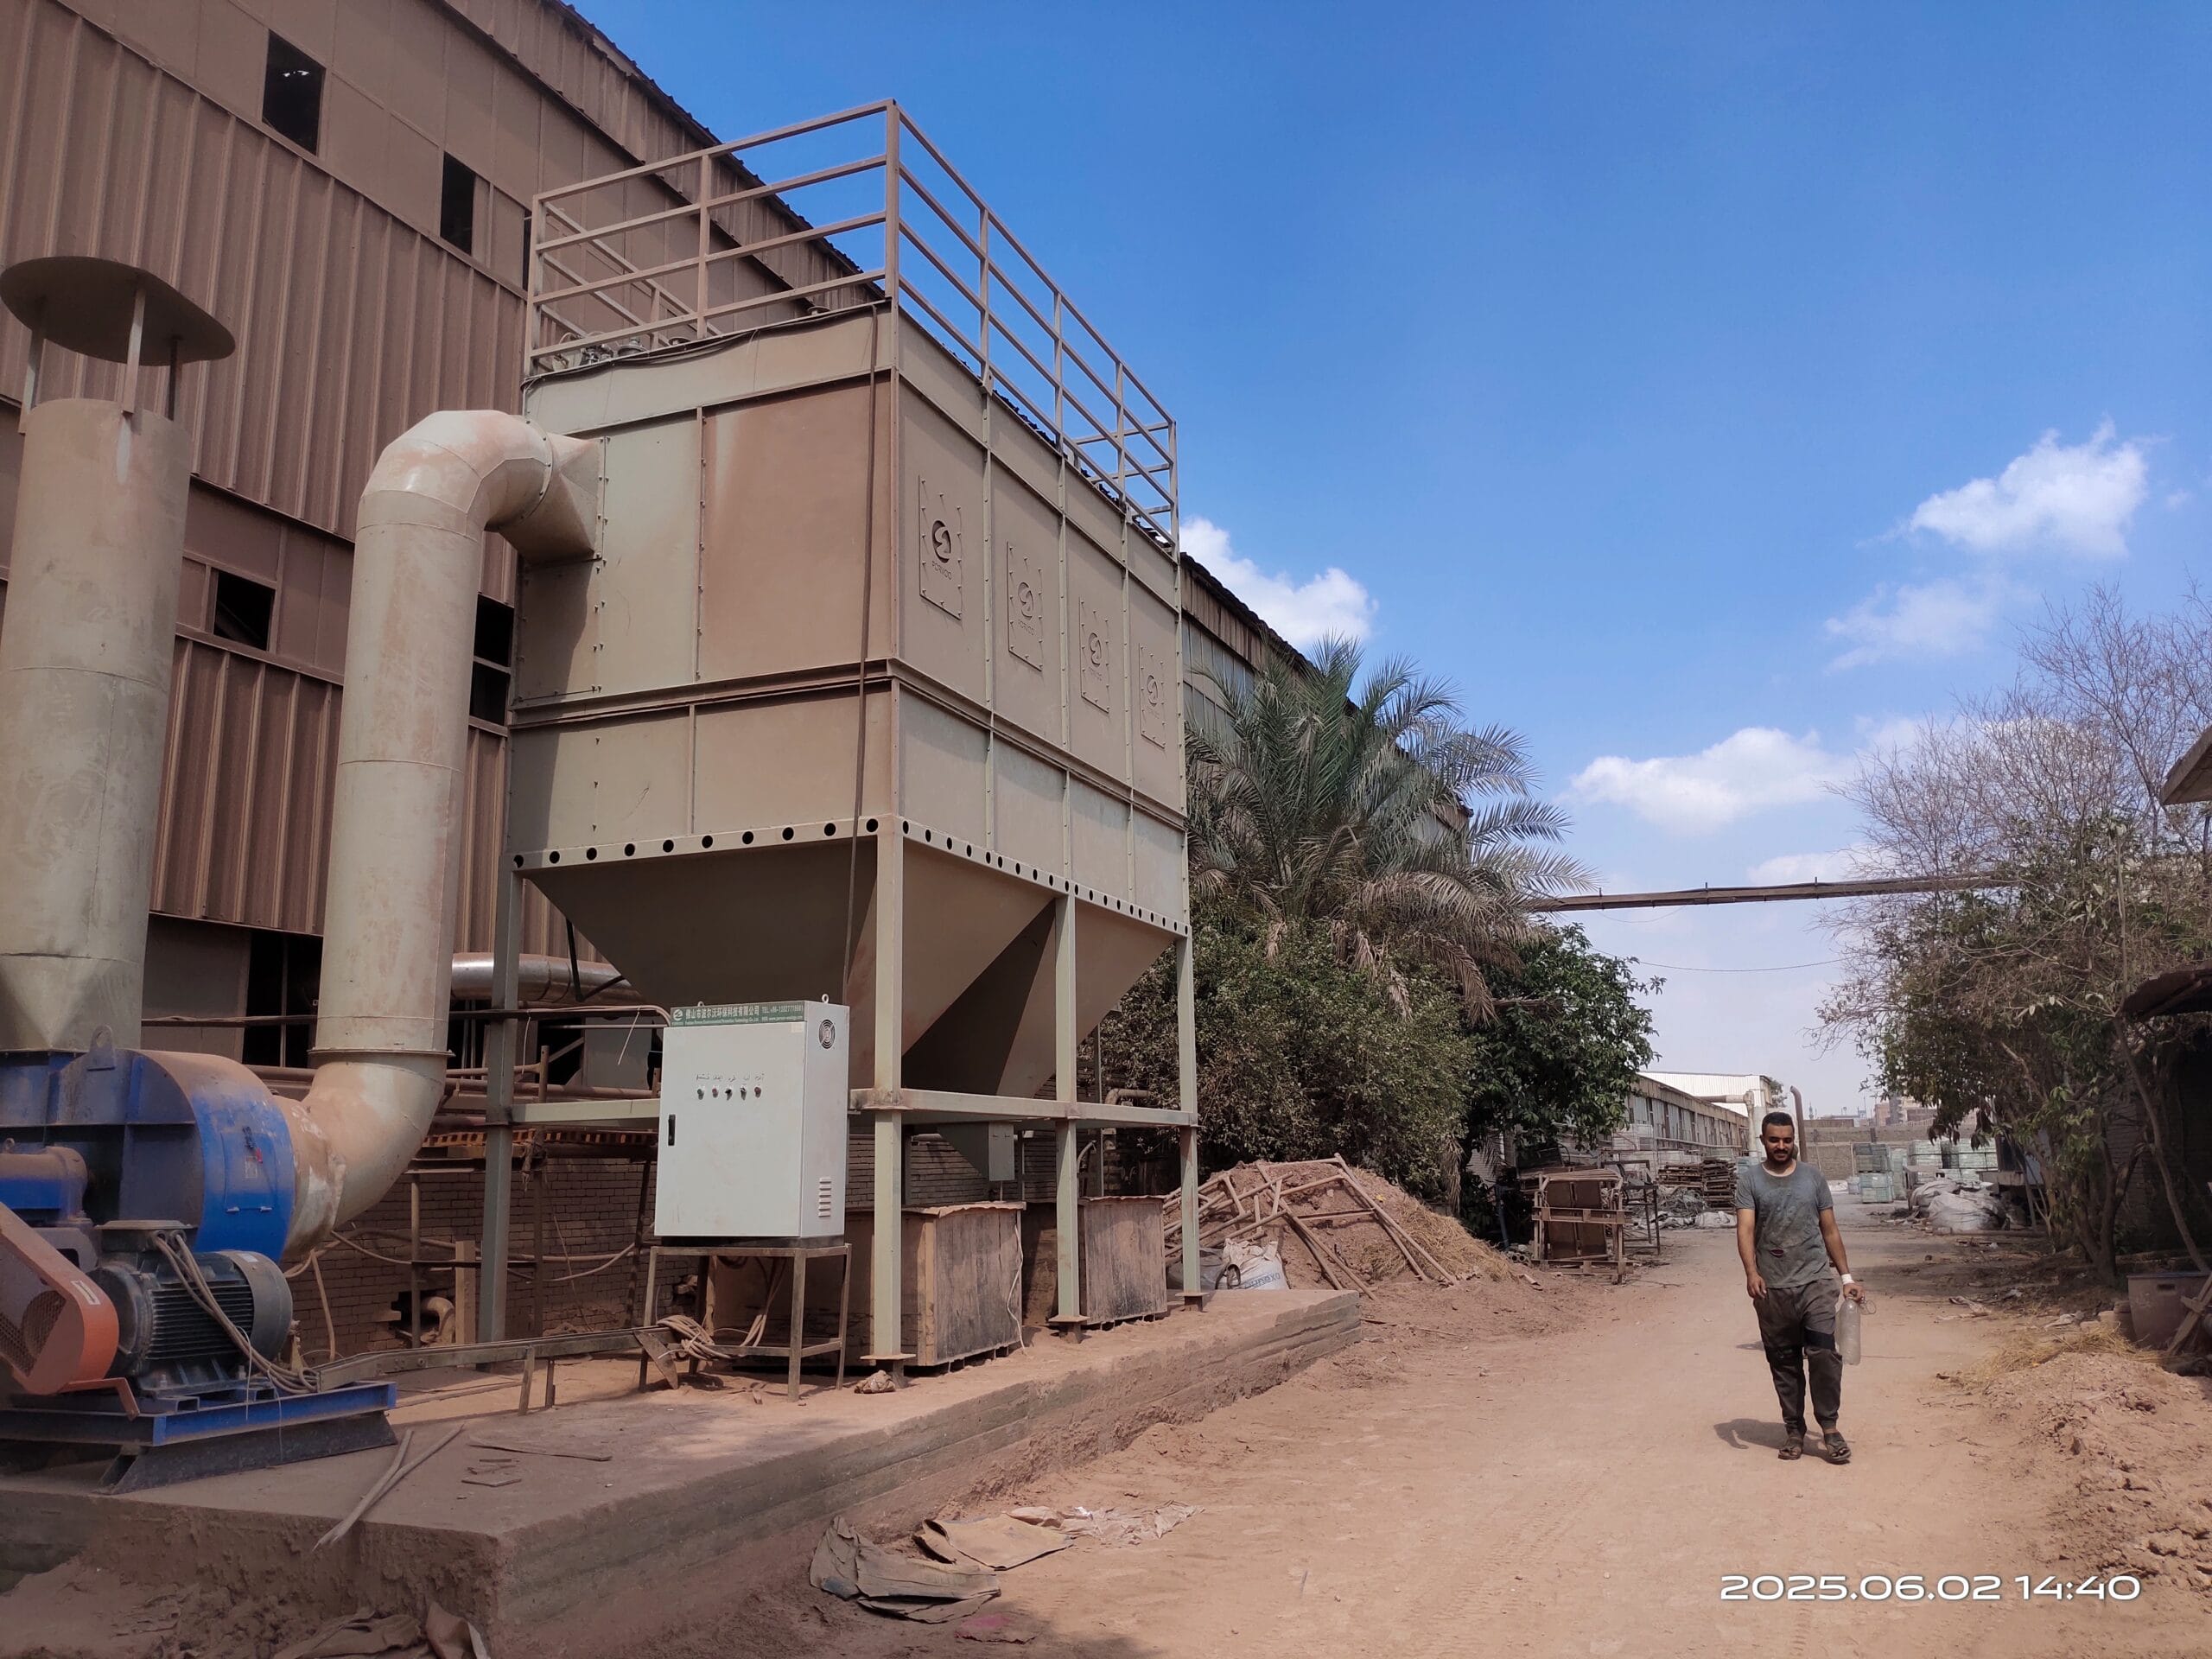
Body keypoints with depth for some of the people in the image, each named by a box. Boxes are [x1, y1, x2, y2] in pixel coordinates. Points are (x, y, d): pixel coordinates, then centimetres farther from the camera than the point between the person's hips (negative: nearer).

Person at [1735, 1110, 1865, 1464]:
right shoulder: (1750, 1179, 1)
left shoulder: (1814, 1178, 9)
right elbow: (1745, 1228, -10)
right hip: (1772, 1288, 0)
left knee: (1824, 1352, -11)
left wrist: (1847, 1276, 8)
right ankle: (1794, 1430, 18)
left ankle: (1829, 1427, 1)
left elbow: (1830, 1231, 13)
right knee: (1784, 1362, 7)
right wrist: (1751, 1272, -24)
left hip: (1815, 1281, 1)